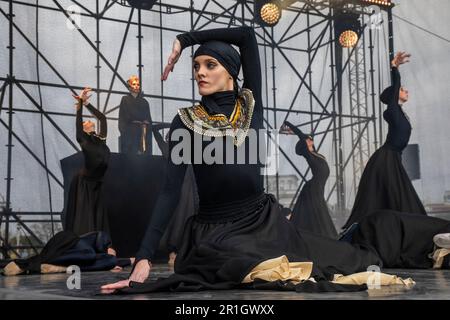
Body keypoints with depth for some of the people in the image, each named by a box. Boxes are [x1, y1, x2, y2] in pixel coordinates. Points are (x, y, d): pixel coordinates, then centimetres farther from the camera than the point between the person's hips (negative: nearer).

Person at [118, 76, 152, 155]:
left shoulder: (144, 102, 15)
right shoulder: (125, 100, 6)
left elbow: (149, 119, 12)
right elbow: (122, 118, -2)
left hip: (143, 132, 3)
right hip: (130, 131, -3)